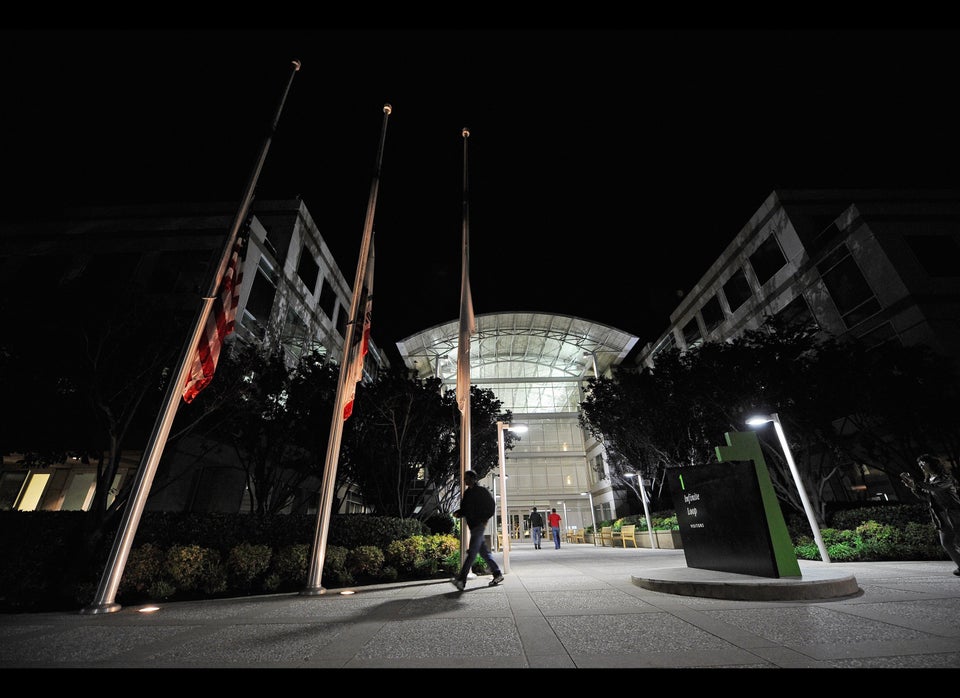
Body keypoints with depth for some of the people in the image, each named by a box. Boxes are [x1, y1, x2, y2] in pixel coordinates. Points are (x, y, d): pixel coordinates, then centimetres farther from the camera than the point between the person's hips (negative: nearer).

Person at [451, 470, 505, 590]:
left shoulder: (482, 490, -7)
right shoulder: (467, 493, 14)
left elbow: (492, 506, -8)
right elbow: (465, 509, 18)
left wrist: (484, 520, -12)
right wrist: (457, 513, -2)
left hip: (479, 525, -8)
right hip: (472, 526, 8)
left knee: (472, 552, -10)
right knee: (483, 552, 12)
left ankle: (461, 580, -12)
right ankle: (497, 574, 24)